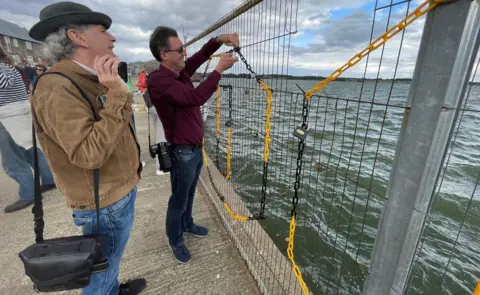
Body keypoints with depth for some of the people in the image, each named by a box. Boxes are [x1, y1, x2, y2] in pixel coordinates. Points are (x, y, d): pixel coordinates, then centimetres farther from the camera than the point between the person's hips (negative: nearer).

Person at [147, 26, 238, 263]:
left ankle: (187, 225, 47)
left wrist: (219, 40, 3)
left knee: (190, 194, 25)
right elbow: (196, 97, -34)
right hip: (182, 153, -8)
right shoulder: (159, 81, -23)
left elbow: (200, 56, 18)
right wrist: (219, 70, -23)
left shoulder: (181, 72, 5)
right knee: (179, 200, 10)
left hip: (196, 148, 9)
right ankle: (175, 241, 34)